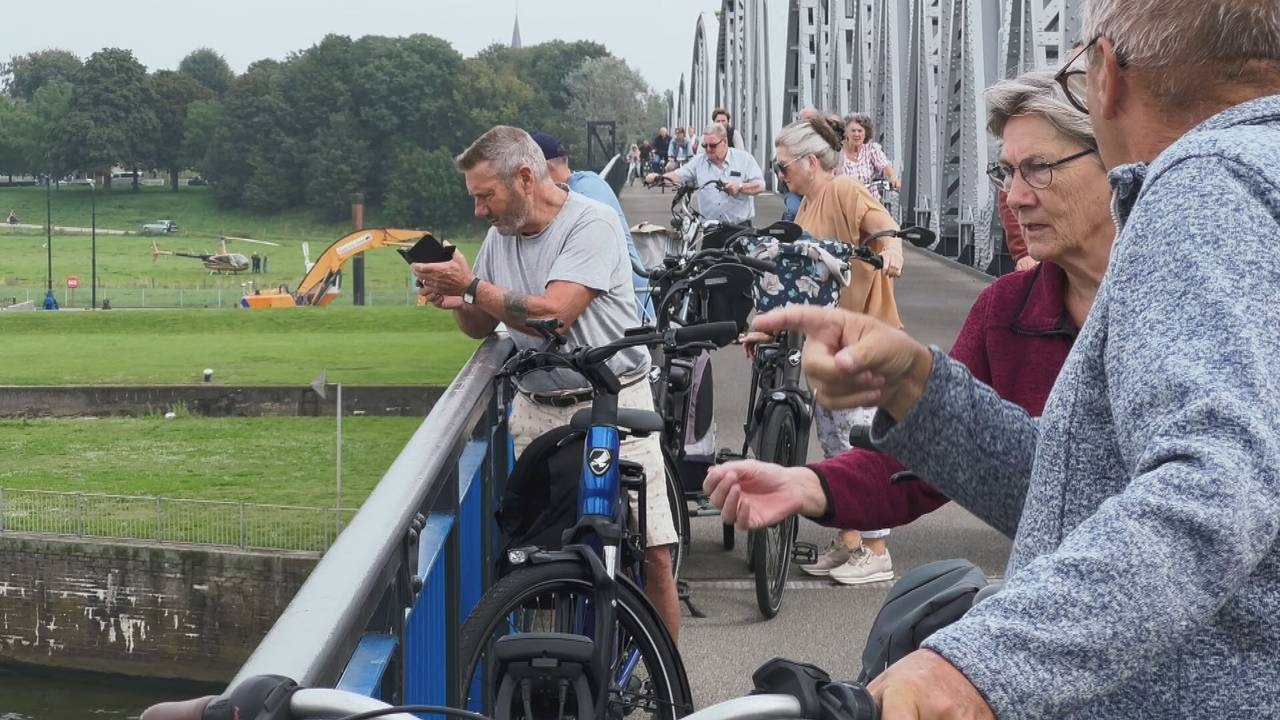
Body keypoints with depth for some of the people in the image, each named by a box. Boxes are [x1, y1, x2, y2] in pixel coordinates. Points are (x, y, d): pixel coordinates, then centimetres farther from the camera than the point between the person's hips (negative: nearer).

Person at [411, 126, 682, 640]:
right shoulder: (502, 232, 12)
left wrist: (472, 285, -14)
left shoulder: (591, 223, -11)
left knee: (652, 553, -10)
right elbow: (482, 327, 21)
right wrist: (455, 301, -2)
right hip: (536, 410, 6)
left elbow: (553, 314, -22)